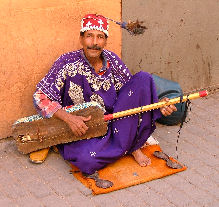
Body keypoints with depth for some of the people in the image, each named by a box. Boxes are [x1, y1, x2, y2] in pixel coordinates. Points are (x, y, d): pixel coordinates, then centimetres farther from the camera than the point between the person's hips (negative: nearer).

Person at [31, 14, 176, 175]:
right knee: (87, 160, -38)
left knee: (143, 78, -12)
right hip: (81, 130, -3)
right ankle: (129, 145, -6)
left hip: (115, 123, 4)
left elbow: (134, 92, 8)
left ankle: (134, 145, -10)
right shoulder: (68, 63, -12)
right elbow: (40, 96, -14)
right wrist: (68, 118, -28)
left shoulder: (112, 60, 1)